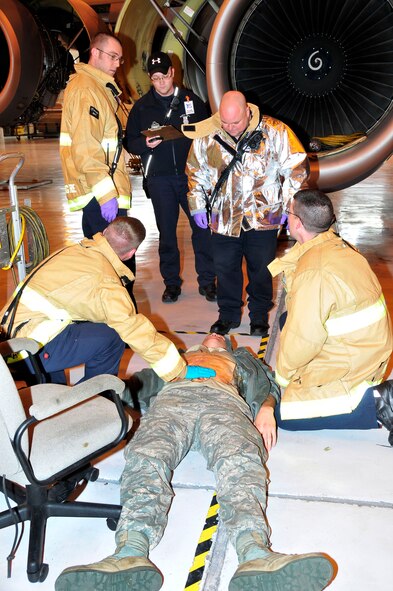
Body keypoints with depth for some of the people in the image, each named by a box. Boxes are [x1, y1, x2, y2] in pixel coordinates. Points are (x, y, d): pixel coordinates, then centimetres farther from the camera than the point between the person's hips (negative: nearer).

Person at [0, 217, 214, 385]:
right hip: (31, 350, -9)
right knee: (111, 337, -10)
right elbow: (136, 332, -16)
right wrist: (180, 370, -8)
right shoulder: (105, 282, -16)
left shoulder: (74, 251, 8)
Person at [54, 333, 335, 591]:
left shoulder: (241, 358, 43)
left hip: (223, 398, -1)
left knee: (239, 457, -35)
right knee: (147, 455, -33)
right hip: (173, 395, 1)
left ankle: (254, 551, -59)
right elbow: (143, 380, 31)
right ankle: (132, 552, -55)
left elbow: (265, 383, 25)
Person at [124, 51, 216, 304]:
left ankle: (207, 281, 9)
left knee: (202, 226, -3)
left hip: (191, 174, -1)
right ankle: (171, 282, 18)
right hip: (159, 179, 1)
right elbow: (130, 142, 8)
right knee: (166, 232, 6)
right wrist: (146, 143, -14)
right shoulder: (142, 106, 9)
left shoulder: (192, 100, 7)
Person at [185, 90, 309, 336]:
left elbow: (297, 166, -4)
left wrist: (287, 204, -4)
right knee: (225, 268, 11)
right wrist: (198, 206, 10)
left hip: (262, 216, -2)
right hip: (223, 217, 2)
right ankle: (228, 314, 30)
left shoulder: (274, 131, -11)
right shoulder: (207, 135, -4)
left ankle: (260, 314, 31)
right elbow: (195, 171, 10)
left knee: (261, 269, 10)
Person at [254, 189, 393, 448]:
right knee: (287, 319, 21)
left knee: (285, 413, -3)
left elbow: (302, 337, -21)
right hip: (371, 348, 9)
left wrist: (283, 375, -4)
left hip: (352, 364, -9)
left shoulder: (313, 272, -26)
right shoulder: (339, 245, 2)